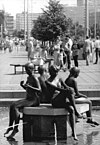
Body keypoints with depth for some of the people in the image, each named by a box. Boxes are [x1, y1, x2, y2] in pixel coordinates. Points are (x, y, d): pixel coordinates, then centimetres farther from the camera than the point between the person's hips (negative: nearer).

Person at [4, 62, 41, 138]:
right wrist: (23, 85, 7)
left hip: (33, 100, -9)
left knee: (15, 107, -23)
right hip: (28, 99, 9)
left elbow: (39, 90, -22)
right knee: (12, 106, -5)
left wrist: (29, 86, -30)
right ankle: (10, 126, -4)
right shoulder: (28, 78, 14)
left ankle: (16, 128, -19)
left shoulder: (34, 78, -13)